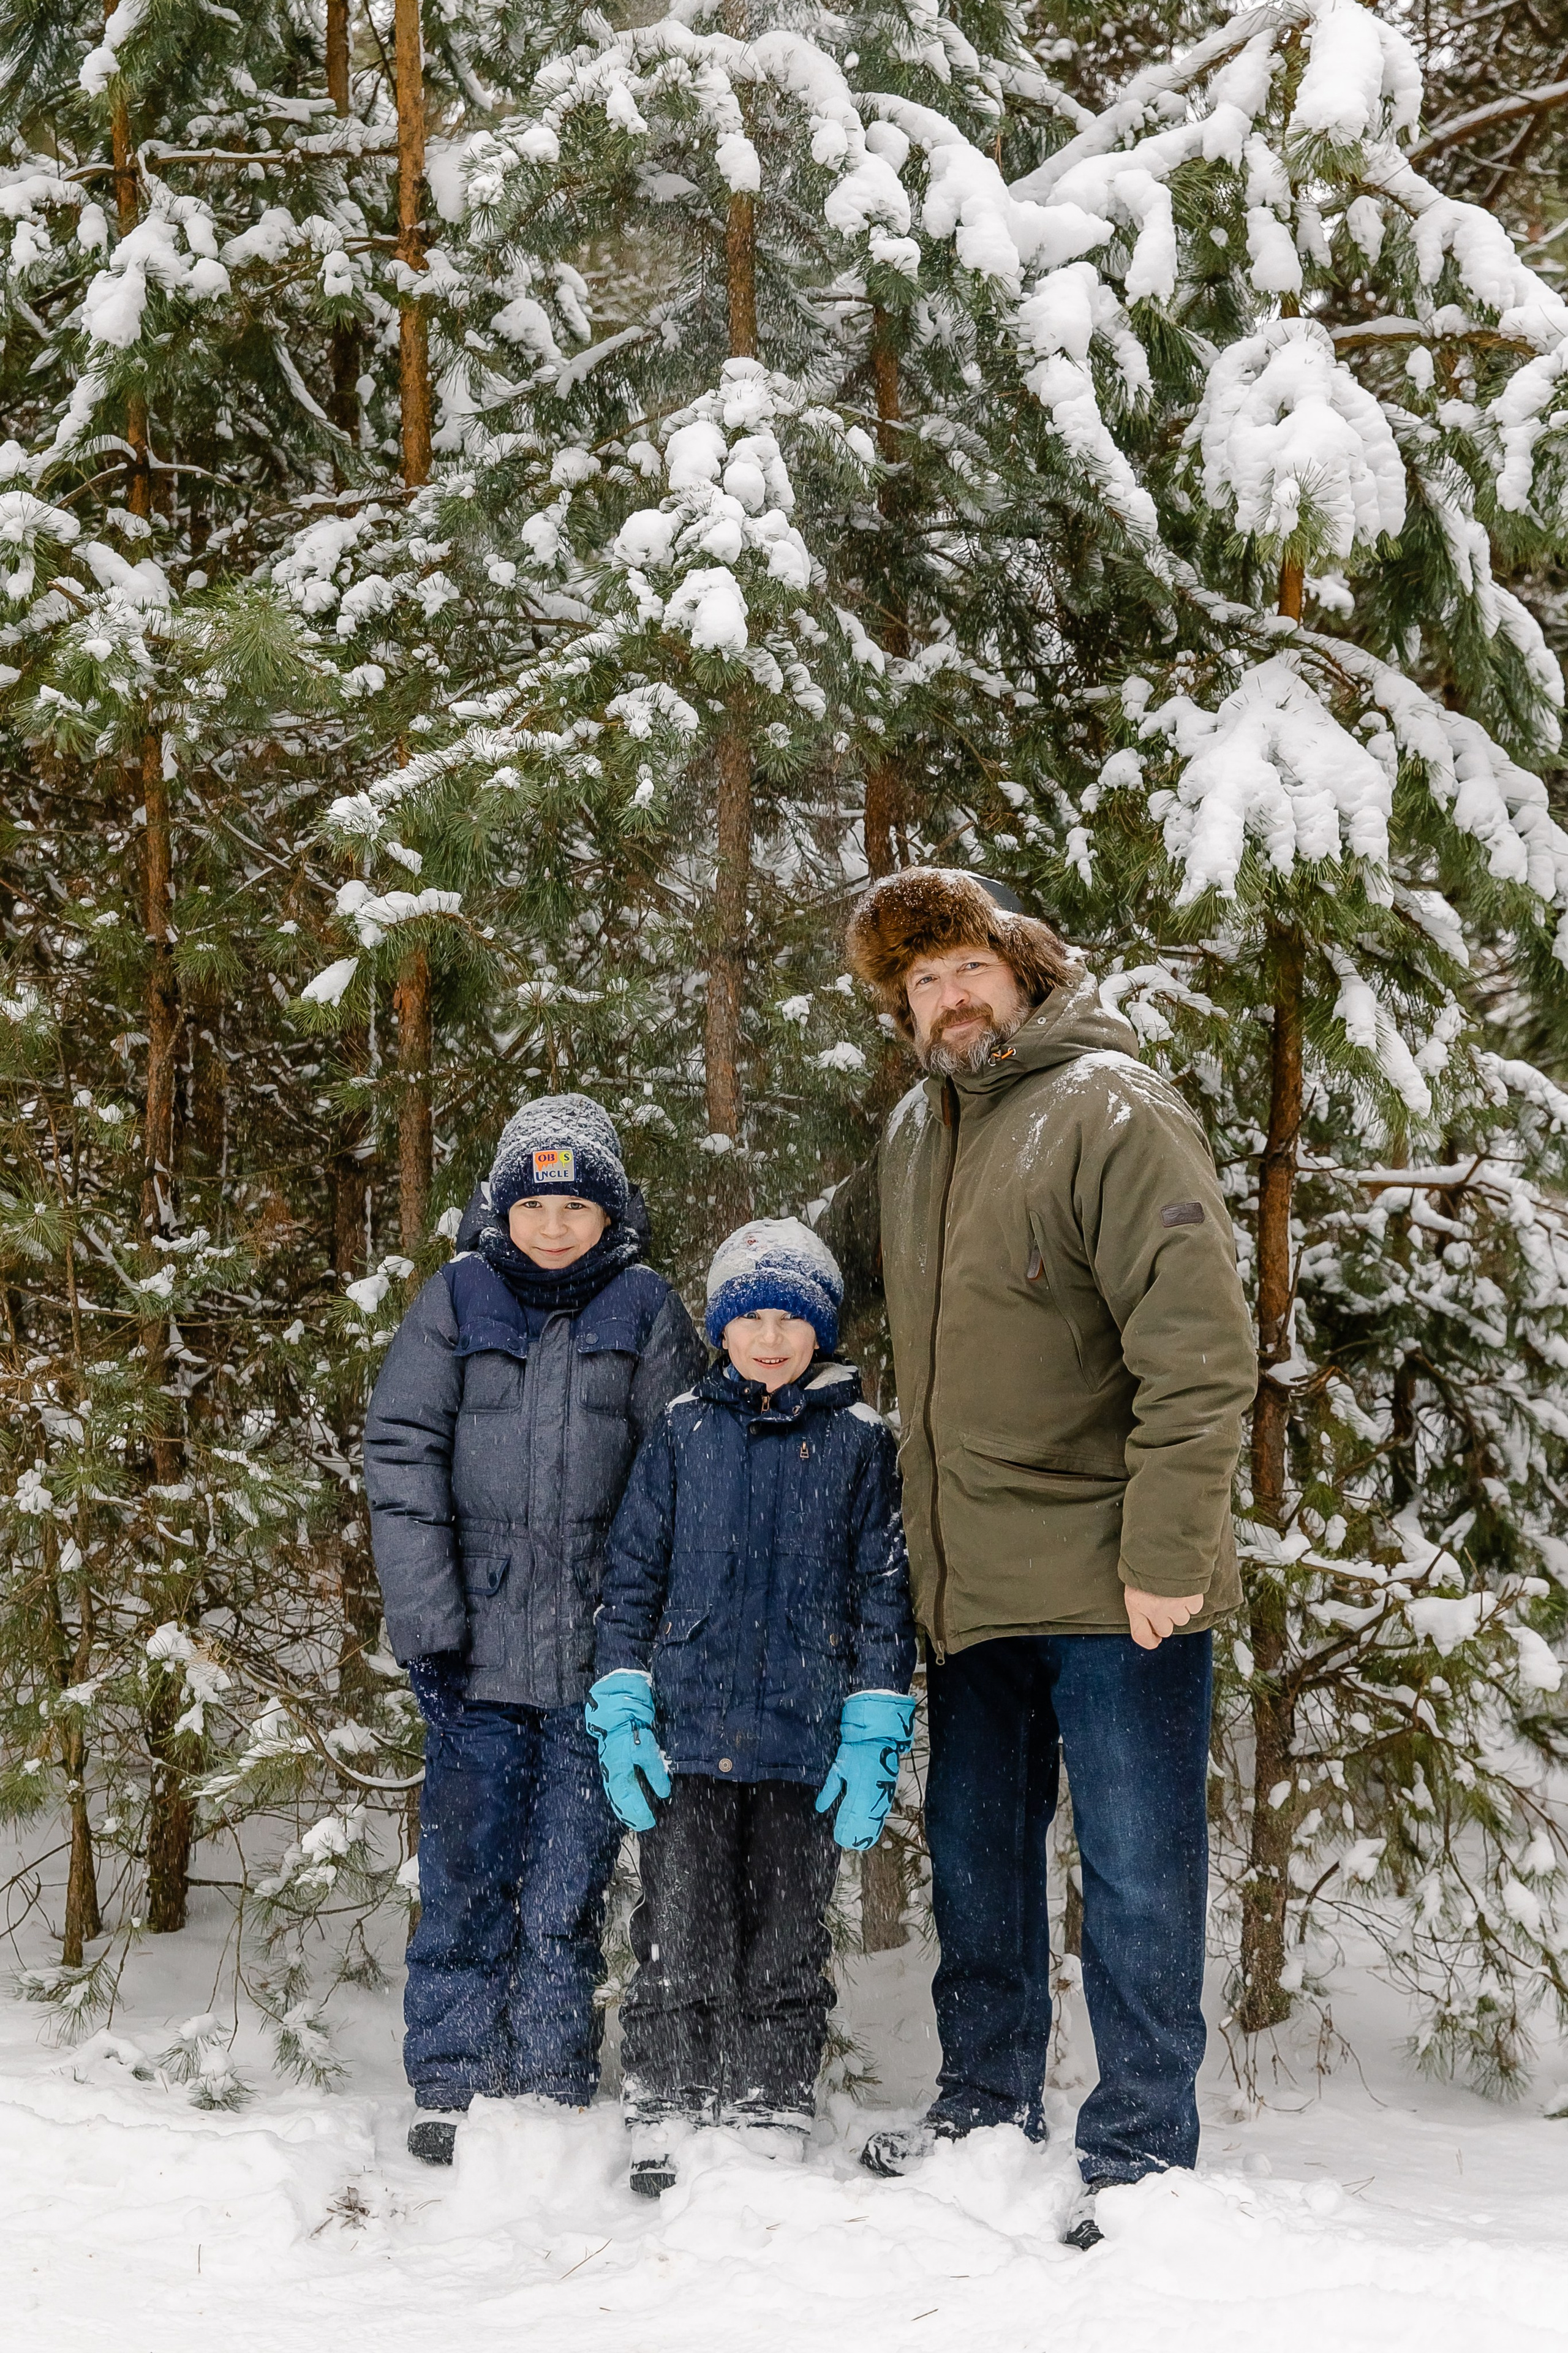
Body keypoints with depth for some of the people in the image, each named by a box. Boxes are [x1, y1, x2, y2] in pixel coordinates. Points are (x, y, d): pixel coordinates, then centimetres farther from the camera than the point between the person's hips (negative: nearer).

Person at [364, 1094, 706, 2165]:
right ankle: (453, 2087, 12)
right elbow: (401, 1454, 2)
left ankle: (552, 2095, 11)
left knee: (569, 1888, 3)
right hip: (477, 1648, 0)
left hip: (598, 1651, 0)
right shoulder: (457, 1301, 5)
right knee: (468, 1876, 3)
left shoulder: (646, 1310, 5)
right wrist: (429, 1616, -6)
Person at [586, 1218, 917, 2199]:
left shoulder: (861, 1442, 4)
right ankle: (665, 2123, 9)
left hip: (805, 1742, 0)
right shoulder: (683, 1432, 7)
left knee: (785, 1946, 6)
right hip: (689, 1732, 1)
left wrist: (874, 1733, -3)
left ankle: (772, 2125, 15)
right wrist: (621, 1707, 0)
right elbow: (633, 1574, 9)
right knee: (679, 1940, 1)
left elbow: (884, 1592, 3)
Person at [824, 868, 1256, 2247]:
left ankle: (1140, 2147, 10)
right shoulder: (916, 1136, 11)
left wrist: (1168, 1554, -22)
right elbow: (848, 1244, 36)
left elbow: (1200, 1349, -19)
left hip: (1113, 1585, -8)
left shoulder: (1111, 1112, -13)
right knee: (975, 1860, 17)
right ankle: (988, 2100, 32)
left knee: (1136, 1872, 0)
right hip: (972, 1584, 8)